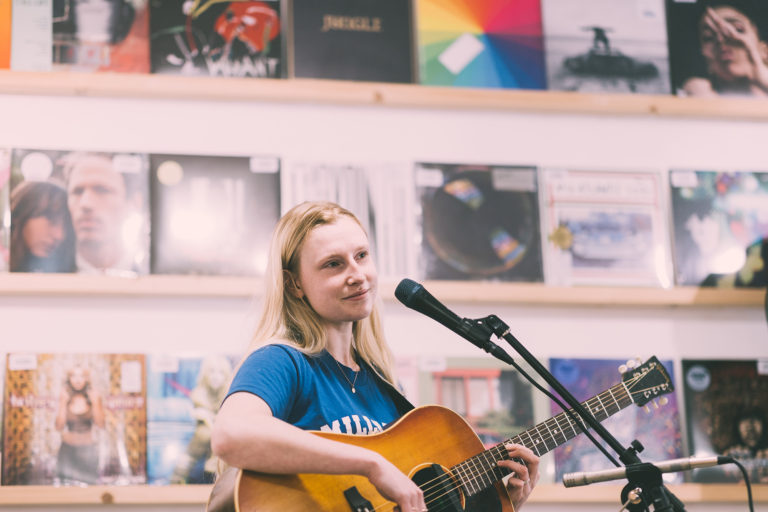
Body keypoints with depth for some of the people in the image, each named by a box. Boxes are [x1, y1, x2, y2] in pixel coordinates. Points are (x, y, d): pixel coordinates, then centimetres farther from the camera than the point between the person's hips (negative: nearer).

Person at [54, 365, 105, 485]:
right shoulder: (65, 396, -3)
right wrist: (63, 404, -13)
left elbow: (100, 424, -5)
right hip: (68, 447, 0)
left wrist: (95, 403, -15)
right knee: (67, 483, -7)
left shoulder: (93, 396, -4)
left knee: (89, 482, -4)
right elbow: (59, 426, -7)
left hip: (88, 448, 0)